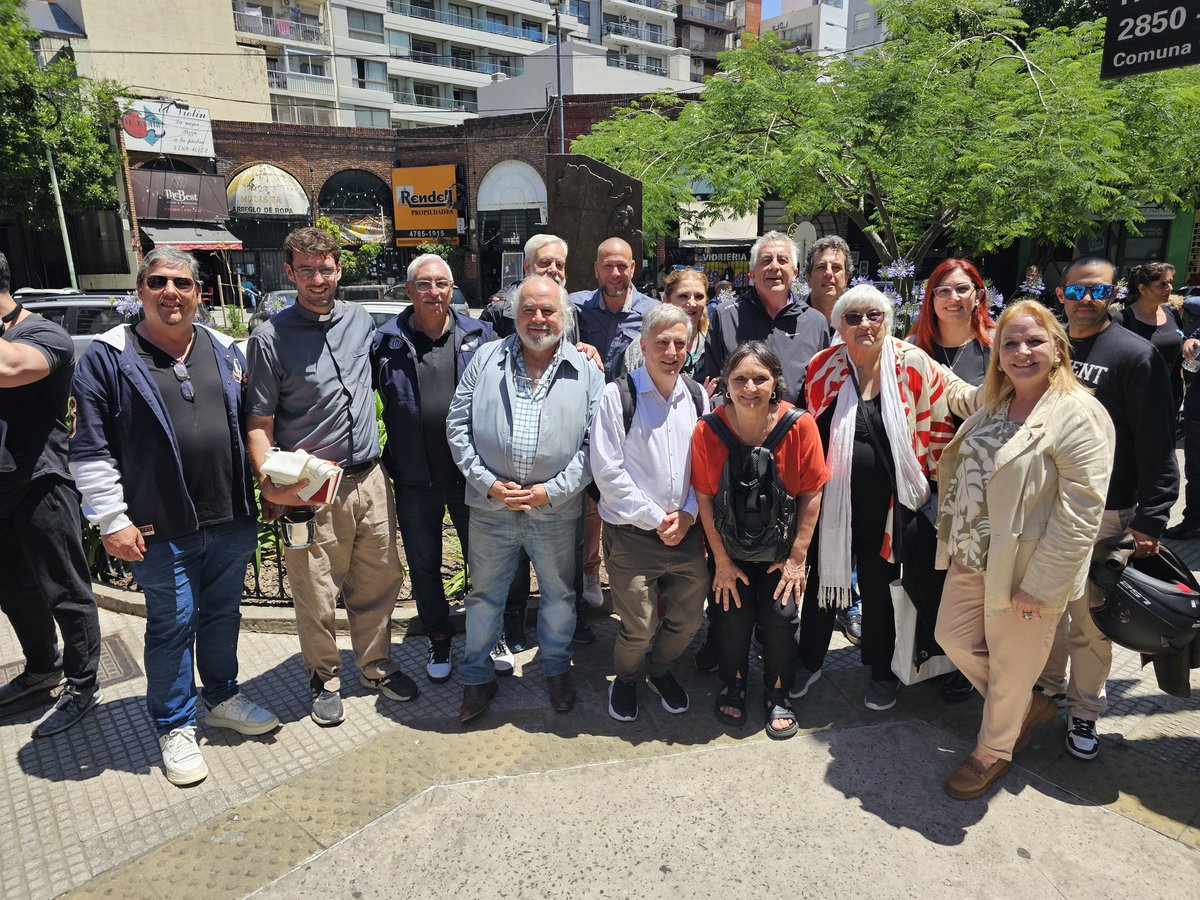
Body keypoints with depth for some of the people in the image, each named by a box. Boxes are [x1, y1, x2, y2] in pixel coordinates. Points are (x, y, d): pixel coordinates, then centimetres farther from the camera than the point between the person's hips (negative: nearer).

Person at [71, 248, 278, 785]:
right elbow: (90, 450, -6)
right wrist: (111, 520, -9)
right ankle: (174, 727, 26)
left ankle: (222, 699, 38)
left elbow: (248, 424, 15)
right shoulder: (108, 356, -5)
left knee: (223, 614, 17)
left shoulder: (224, 351, 8)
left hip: (231, 520, 4)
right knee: (173, 626, 8)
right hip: (162, 529, -4)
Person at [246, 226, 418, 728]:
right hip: (313, 491, -4)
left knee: (379, 582, 14)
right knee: (317, 597, 8)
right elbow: (259, 424, -8)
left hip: (370, 479, 4)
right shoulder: (271, 337, -7)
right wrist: (270, 483, -24)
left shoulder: (361, 321, 7)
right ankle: (325, 678, 31)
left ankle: (376, 666, 35)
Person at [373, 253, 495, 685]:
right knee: (423, 567, 15)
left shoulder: (479, 334, 0)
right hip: (415, 480, 1)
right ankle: (439, 642, 37)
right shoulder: (386, 341, -2)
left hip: (471, 473, 0)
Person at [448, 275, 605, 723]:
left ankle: (557, 668, 41)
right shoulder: (486, 359, 1)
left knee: (559, 594, 17)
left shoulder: (586, 371, -1)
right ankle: (477, 676, 36)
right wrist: (488, 483, -10)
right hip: (491, 504, 1)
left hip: (555, 508, 0)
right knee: (485, 594, 15)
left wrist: (552, 490, -13)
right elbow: (458, 426, 0)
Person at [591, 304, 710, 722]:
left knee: (687, 620, 14)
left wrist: (687, 514, -6)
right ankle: (625, 679, 34)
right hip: (632, 535, -4)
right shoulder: (617, 396, -9)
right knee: (639, 628, 2)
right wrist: (656, 519, -12)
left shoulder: (697, 396, 6)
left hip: (687, 531, 5)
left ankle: (661, 670, 44)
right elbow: (607, 471, -13)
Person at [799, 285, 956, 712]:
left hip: (888, 501, -1)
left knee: (880, 585, 14)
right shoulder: (822, 368, -4)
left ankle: (883, 671, 36)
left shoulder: (913, 364, -9)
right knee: (823, 576, 14)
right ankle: (809, 662, 34)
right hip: (832, 497, 2)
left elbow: (937, 424, -1)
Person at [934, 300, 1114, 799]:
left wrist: (1038, 586, -20)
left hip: (1023, 570, -7)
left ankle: (994, 750, 37)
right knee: (953, 637, 18)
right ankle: (1030, 706, 43)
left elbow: (1079, 514, -20)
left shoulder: (1078, 414, -17)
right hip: (969, 560, 8)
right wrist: (953, 542, 12)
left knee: (1011, 665, 11)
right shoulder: (994, 406, 7)